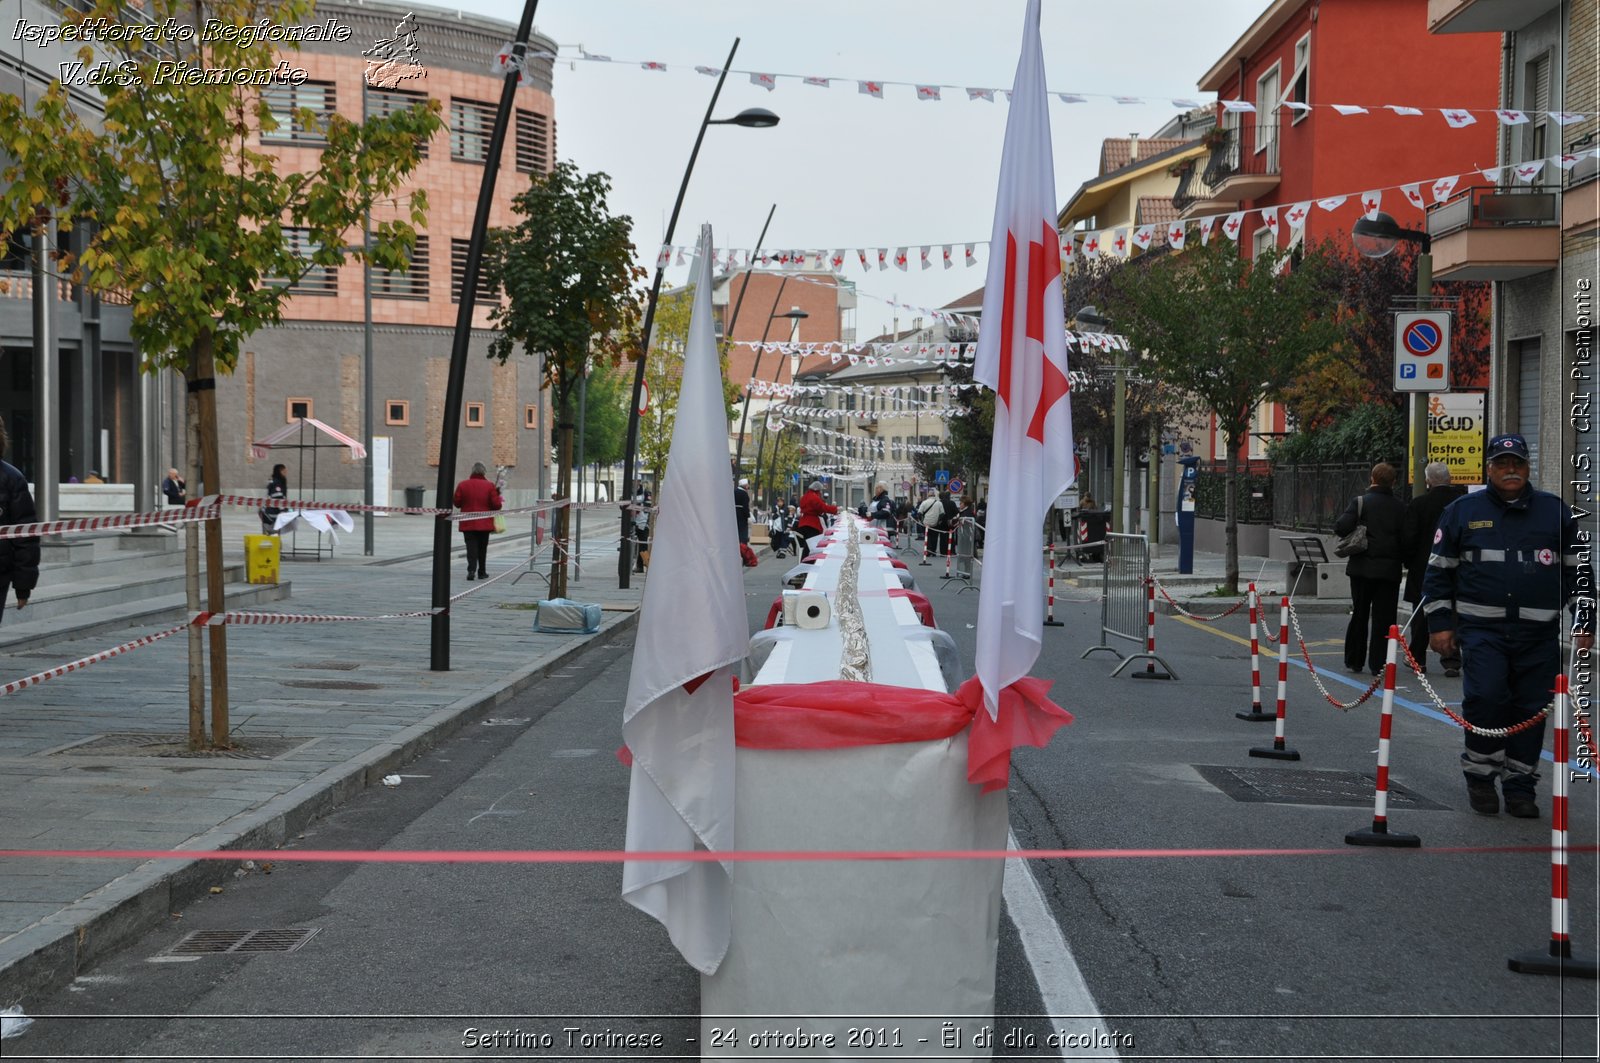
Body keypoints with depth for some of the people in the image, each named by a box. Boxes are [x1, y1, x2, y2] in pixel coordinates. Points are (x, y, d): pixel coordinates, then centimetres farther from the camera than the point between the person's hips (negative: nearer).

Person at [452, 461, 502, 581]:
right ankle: (482, 572, 21)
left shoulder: (462, 485, -4)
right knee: (482, 547, 14)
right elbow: (496, 505, -10)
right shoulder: (489, 486, -8)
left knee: (471, 547, -1)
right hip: (484, 523, 0)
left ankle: (471, 570, -19)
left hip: (467, 523, 0)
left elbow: (457, 503, 0)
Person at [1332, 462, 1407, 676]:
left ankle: (1354, 661, 17)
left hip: (1362, 567, 0)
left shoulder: (1360, 501, -5)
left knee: (1359, 616, 11)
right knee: (1383, 618, 4)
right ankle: (1377, 664, 1)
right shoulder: (1401, 508, 1)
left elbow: (1341, 527, -17)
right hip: (1389, 570, 0)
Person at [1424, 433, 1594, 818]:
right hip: (1482, 628, -2)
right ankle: (1480, 776, 2)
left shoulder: (1555, 511, 10)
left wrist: (1584, 623, 7)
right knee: (1485, 697, -17)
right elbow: (1439, 570, 9)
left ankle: (1520, 786, 15)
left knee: (1531, 708, 2)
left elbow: (1580, 568, 14)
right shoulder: (1462, 512, 6)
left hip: (1539, 633, 2)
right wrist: (1440, 623, 2)